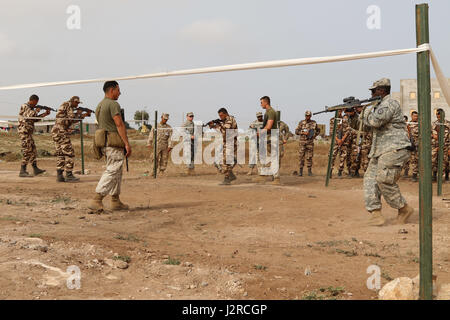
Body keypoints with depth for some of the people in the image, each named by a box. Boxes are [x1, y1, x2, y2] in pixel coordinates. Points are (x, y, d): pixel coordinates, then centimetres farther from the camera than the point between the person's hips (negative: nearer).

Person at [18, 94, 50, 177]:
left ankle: (35, 169, 21)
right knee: (27, 152, -11)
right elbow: (29, 115, -25)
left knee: (33, 150, 14)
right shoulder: (24, 106, -11)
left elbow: (35, 119, 23)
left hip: (28, 133, 10)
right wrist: (36, 111, -8)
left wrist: (45, 114, 14)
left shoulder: (30, 108, 17)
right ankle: (22, 172, -10)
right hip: (24, 131, -10)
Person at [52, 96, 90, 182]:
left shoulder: (68, 106, 22)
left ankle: (59, 176, 9)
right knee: (69, 153, -6)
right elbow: (72, 117, -16)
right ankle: (69, 175, -5)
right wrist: (78, 113, -1)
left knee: (60, 154, 10)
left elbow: (73, 120, 24)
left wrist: (84, 115, 19)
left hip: (56, 132, 10)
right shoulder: (68, 105, -7)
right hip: (61, 132, -10)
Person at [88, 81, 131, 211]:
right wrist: (127, 143, -17)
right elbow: (119, 125, -17)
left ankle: (115, 201, 17)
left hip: (103, 141, 10)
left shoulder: (99, 105, 19)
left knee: (116, 172, 15)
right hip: (114, 142, -10)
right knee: (112, 171, -8)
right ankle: (96, 200, -12)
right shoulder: (113, 104, -11)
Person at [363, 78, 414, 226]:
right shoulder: (380, 104, 22)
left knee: (384, 180, -16)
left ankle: (404, 209, 1)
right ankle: (375, 213, -9)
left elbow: (375, 121, -21)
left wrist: (368, 113, -2)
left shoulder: (390, 103, -10)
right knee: (370, 178, -3)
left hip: (394, 149, -10)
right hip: (380, 150, 10)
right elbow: (368, 122, 30)